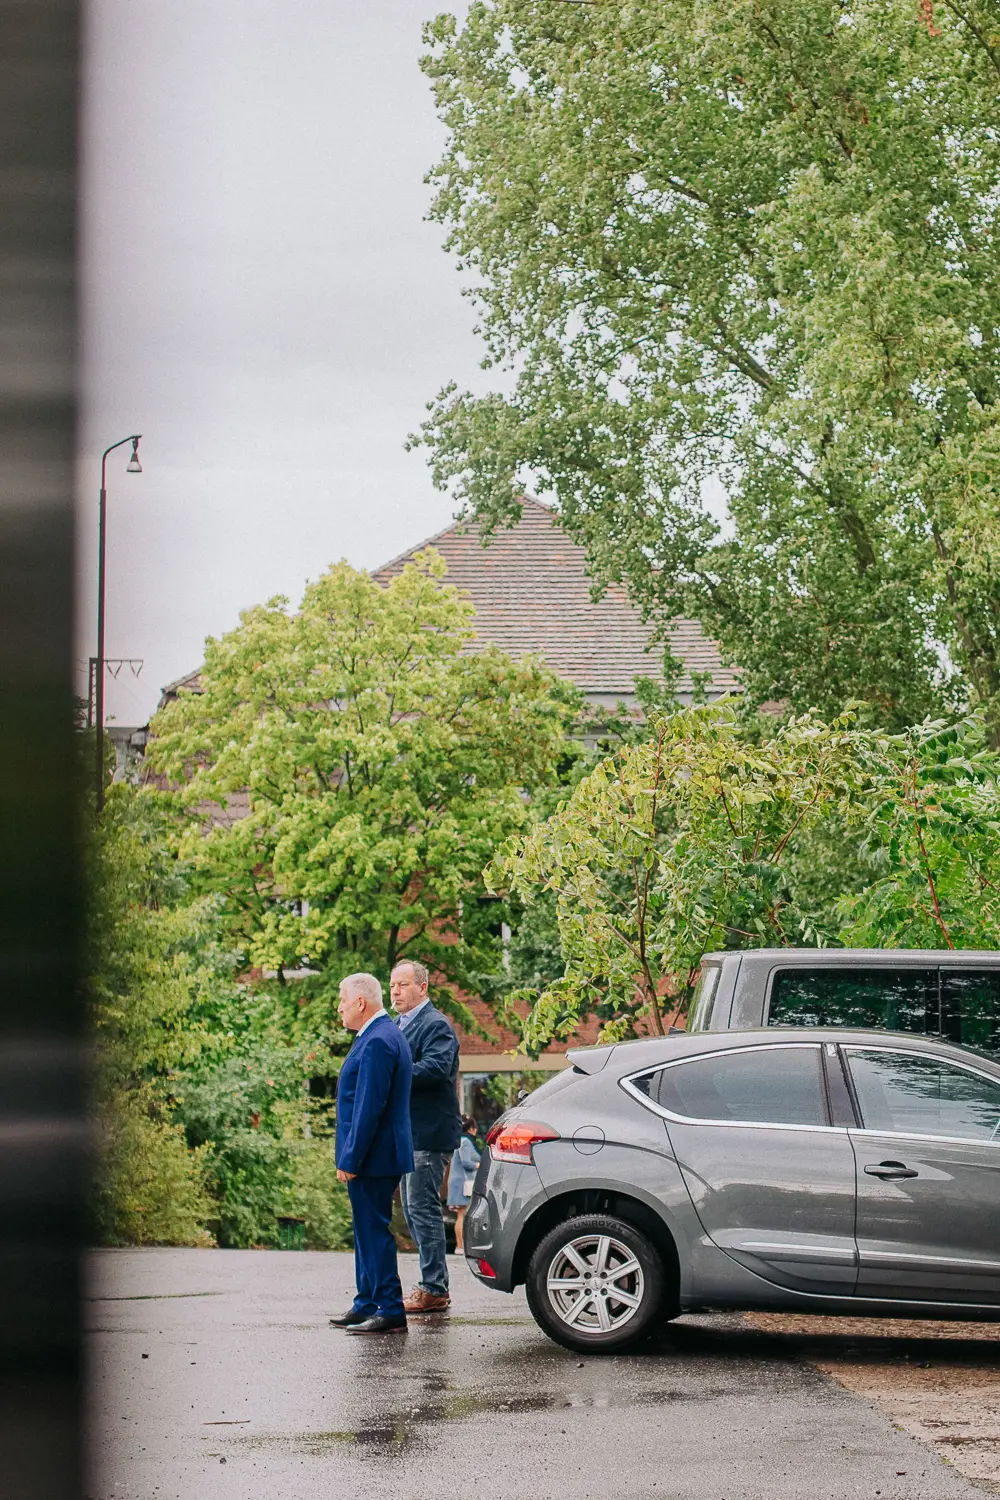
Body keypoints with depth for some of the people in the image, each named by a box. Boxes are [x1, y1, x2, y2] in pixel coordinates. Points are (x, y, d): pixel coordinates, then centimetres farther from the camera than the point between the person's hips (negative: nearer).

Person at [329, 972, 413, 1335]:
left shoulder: (377, 1042, -19)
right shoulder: (381, 1036, 15)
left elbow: (369, 1107, -23)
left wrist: (350, 1159, -21)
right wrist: (350, 1155, 21)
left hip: (373, 1156, -11)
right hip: (374, 1157, 11)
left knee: (374, 1231, -7)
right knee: (368, 1230, 16)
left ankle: (391, 1311, -4)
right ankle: (367, 1303, 24)